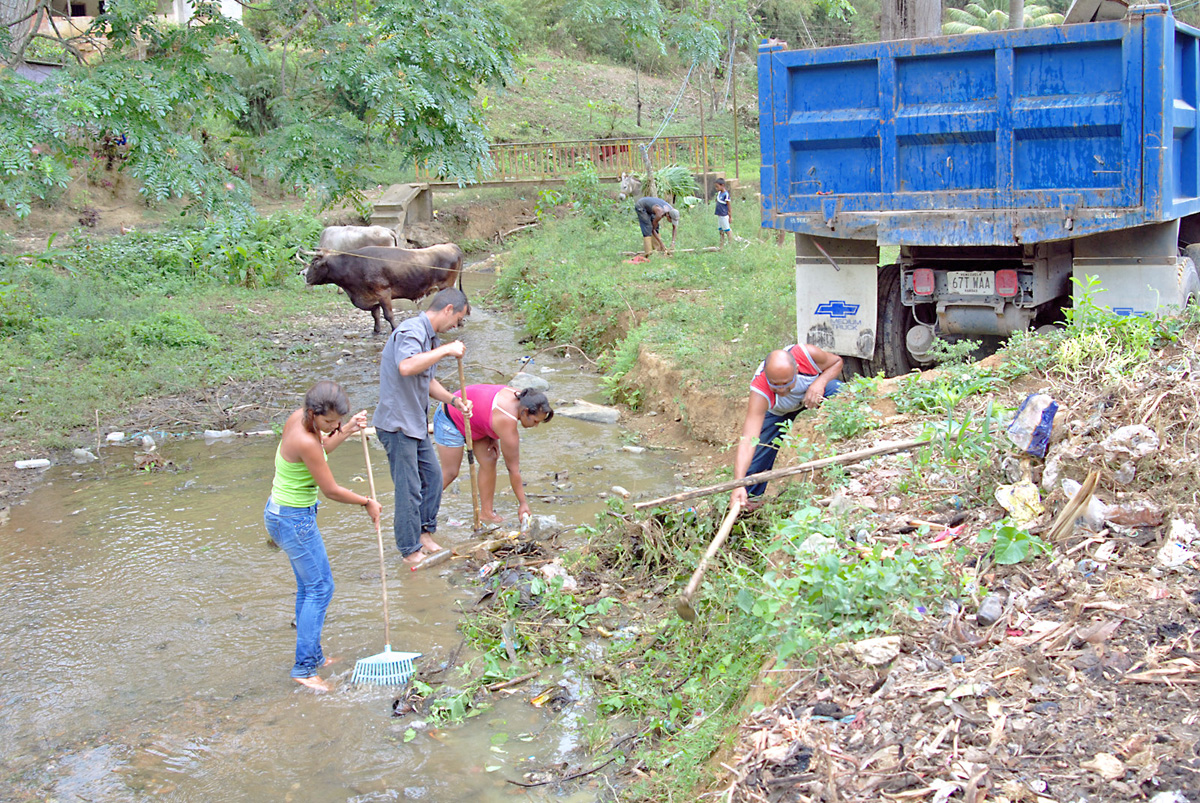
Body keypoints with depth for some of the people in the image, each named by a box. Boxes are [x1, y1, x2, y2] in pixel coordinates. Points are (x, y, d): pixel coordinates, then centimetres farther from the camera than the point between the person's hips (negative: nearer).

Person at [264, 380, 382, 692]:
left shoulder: (299, 418, -3)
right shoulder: (305, 442, -30)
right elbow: (332, 491, -19)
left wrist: (348, 430, 9)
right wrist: (367, 503, -5)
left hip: (282, 512, 10)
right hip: (294, 520, -10)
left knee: (308, 586, 19)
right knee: (320, 588, -1)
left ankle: (312, 655, 30)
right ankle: (304, 668, 3)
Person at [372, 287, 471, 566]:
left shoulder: (431, 337, 13)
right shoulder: (411, 330, -18)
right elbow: (407, 366, -38)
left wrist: (453, 400, 9)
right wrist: (446, 350, -30)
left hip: (416, 423, 10)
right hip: (397, 423, -10)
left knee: (433, 476, 17)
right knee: (409, 488, -2)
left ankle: (424, 531, 32)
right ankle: (410, 549, 10)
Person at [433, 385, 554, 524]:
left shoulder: (518, 397, -13)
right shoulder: (508, 423, -34)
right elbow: (513, 468, -26)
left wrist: (493, 439, -1)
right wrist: (523, 503, -19)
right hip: (450, 420, -9)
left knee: (489, 461, 2)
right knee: (450, 472, -7)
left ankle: (486, 512, 7)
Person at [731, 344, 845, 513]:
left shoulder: (808, 354, -40)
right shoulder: (760, 393, -43)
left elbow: (836, 362, -16)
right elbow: (748, 439, -49)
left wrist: (820, 382, -38)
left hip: (815, 387, 1)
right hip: (776, 410, -1)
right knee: (760, 450, -13)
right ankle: (750, 498, 11)